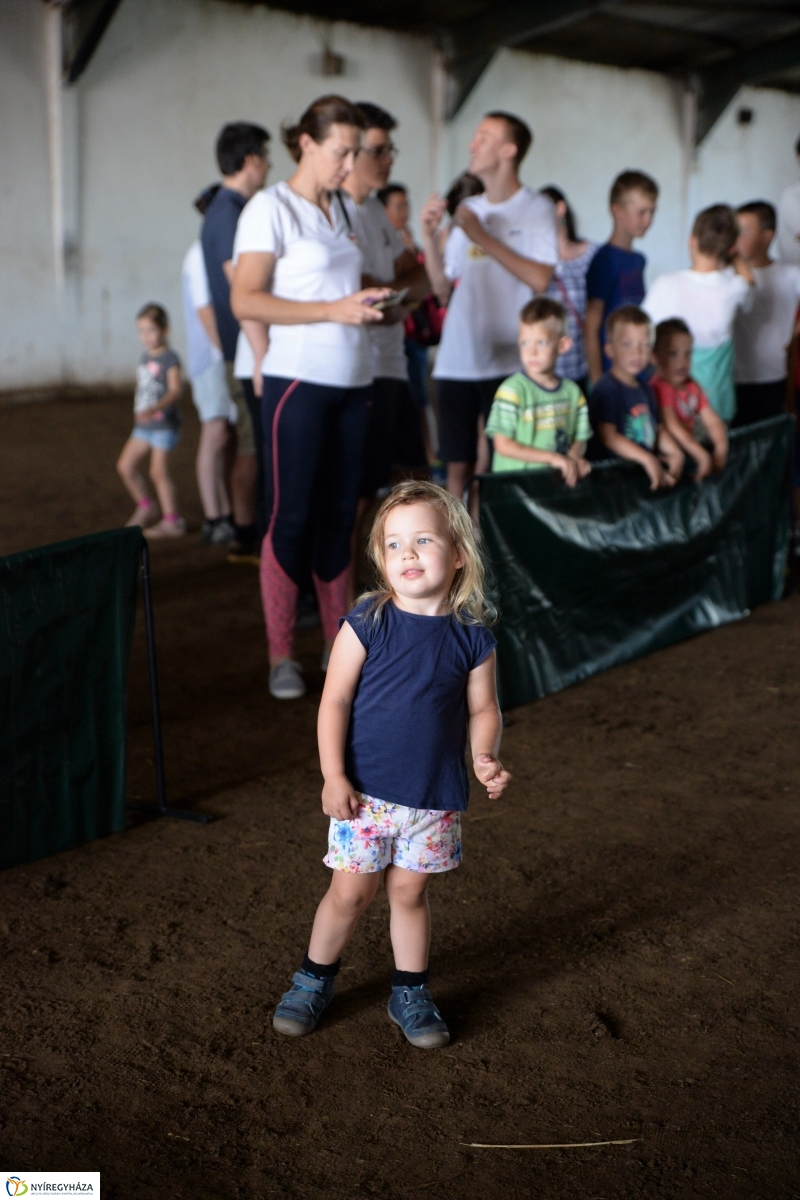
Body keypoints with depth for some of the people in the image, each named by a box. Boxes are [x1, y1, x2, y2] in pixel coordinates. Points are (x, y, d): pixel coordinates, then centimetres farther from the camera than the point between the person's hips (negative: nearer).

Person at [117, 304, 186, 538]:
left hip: (164, 424, -8)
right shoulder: (146, 356, 12)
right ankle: (146, 508, 21)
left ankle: (172, 521, 5)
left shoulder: (169, 358, -12)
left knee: (158, 472, -6)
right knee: (125, 465, 5)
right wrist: (139, 414, 18)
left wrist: (154, 408, -36)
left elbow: (175, 391, -22)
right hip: (144, 424, 8)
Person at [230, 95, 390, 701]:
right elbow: (245, 301, -14)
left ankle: (339, 643, 18)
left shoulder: (340, 209, 14)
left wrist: (371, 300, 5)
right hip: (299, 380, -6)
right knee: (292, 515, -3)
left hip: (352, 381, 7)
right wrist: (334, 310, -20)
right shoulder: (271, 208, -6)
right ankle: (282, 657, 5)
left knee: (340, 514, 9)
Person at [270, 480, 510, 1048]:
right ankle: (315, 980, 30)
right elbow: (334, 701, -8)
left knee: (410, 892, 14)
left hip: (436, 796, 2)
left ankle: (411, 993, 32)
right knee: (350, 892, 8)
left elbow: (483, 708, 5)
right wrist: (333, 777, -12)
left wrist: (485, 757, -13)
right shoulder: (367, 623, -11)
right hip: (366, 790, -1)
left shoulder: (472, 636, -4)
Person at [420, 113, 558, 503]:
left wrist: (483, 237, -12)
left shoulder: (536, 208, -2)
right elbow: (442, 279, 17)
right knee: (458, 465, 7)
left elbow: (539, 279, -15)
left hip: (509, 362, -5)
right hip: (457, 358, 5)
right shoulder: (468, 209, 15)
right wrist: (429, 233, 2)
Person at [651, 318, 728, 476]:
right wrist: (702, 456, -25)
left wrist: (721, 448, -12)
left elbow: (712, 420, 6)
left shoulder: (691, 386, 10)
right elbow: (672, 427, -22)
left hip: (690, 446, 8)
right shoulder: (660, 387, -15)